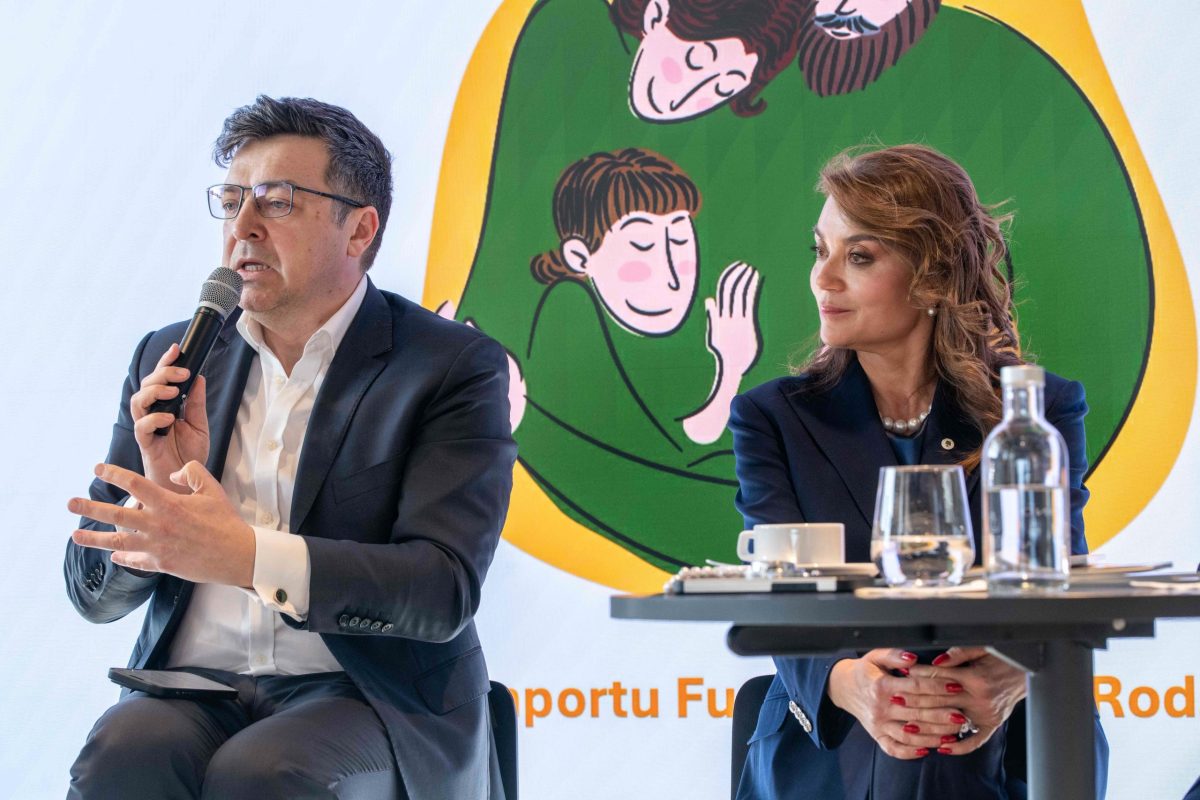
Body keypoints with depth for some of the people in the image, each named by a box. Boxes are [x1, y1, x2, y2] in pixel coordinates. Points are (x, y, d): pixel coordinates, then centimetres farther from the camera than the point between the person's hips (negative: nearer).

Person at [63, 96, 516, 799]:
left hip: (365, 696, -3)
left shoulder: (455, 367, -1)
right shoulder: (171, 360, 12)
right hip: (196, 689, 3)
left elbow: (445, 591, -13)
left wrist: (245, 554, -26)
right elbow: (94, 593, 12)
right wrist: (162, 493, -10)